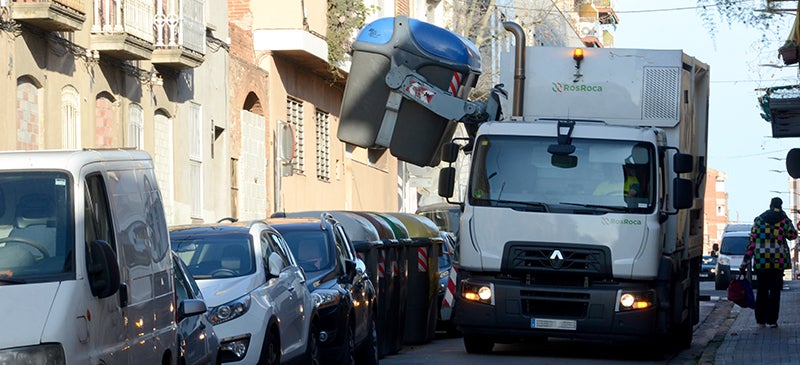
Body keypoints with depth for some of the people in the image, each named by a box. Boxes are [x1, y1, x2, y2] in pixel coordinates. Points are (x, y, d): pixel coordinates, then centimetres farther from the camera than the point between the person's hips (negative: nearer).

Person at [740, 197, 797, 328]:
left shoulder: (759, 220, 5)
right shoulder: (783, 220, 0)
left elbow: (752, 243, 2)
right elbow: (793, 235, 13)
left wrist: (744, 263, 5)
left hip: (761, 261, 2)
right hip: (778, 261, -2)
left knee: (762, 290, 10)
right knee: (775, 290, 3)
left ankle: (760, 320, 10)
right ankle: (772, 320, -1)